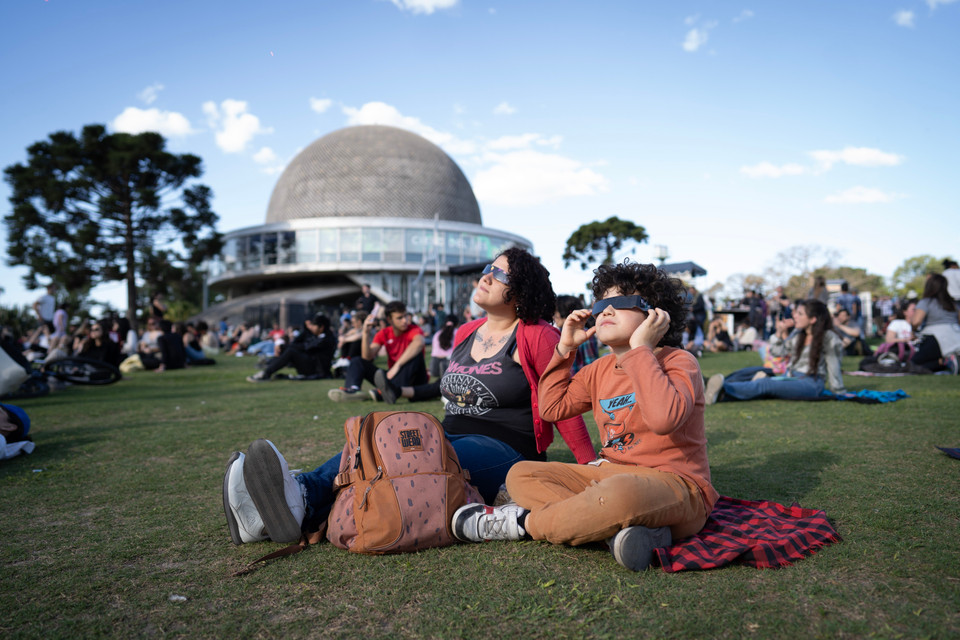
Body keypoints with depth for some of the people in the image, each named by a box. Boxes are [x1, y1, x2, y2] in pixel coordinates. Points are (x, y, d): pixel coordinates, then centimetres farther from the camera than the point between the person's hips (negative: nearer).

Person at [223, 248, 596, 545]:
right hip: (451, 440, 7)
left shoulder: (537, 337, -4)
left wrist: (593, 471, -6)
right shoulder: (465, 335, 17)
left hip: (504, 454, -6)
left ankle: (306, 503, -55)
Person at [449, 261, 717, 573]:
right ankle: (619, 528, -22)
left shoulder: (678, 361, -10)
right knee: (520, 474, -3)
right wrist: (564, 348, 9)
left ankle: (525, 523, -17)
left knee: (620, 492, -42)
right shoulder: (600, 370, 12)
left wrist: (640, 347, -24)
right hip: (609, 474, 8)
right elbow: (552, 407, 14)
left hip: (674, 485, -7)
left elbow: (664, 418, -31)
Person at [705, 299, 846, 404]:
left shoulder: (827, 337, -5)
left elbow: (833, 365, 0)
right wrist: (780, 333, 4)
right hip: (789, 377, 7)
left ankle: (724, 389, -55)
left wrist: (839, 392, 6)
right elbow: (777, 351, 18)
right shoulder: (798, 334, 15)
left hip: (810, 383, -7)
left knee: (766, 384, -33)